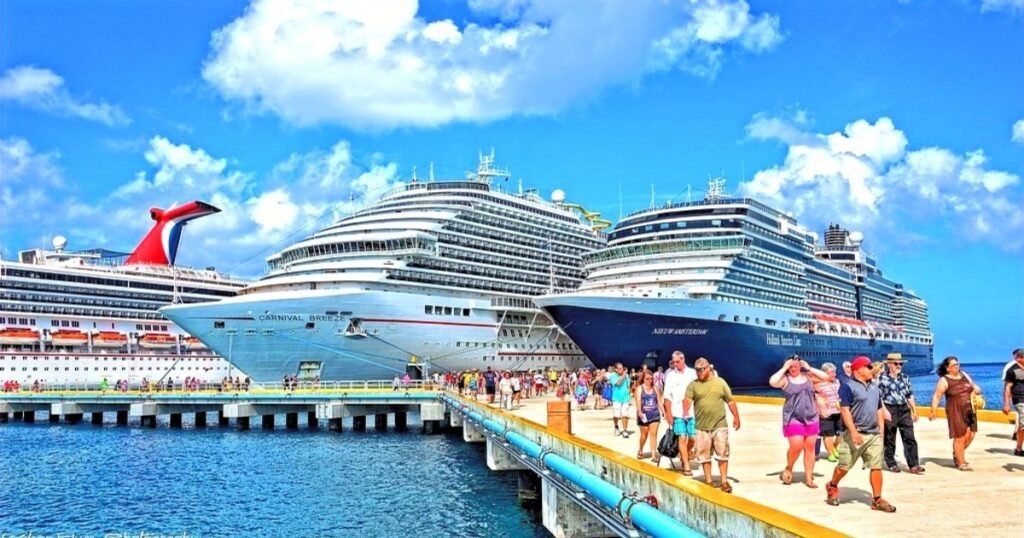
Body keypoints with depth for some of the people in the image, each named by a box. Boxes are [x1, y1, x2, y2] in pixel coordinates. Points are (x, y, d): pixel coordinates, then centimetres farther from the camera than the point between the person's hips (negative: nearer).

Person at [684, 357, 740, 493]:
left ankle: (724, 481, 12)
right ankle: (708, 481, 18)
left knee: (722, 454, 3)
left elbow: (730, 401, 8)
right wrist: (685, 413, -32)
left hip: (720, 425, 0)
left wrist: (736, 417, 4)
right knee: (704, 455, 7)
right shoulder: (693, 385, 2)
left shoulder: (720, 382, 5)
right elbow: (687, 400, -13)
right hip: (702, 426, 0)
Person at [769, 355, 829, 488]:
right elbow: (772, 382, -23)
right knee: (796, 446, -13)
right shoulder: (785, 379, -5)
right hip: (793, 419, -4)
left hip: (811, 418, 4)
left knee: (810, 448, 7)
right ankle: (788, 469, 15)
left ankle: (809, 478, 16)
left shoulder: (808, 377, 7)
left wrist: (809, 368, -3)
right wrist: (784, 368, -14)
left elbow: (826, 377, 1)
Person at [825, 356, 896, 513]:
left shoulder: (875, 387, 15)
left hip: (874, 435, 6)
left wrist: (881, 430, 14)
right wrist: (854, 432, -21)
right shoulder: (848, 386, -9)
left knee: (877, 467, 2)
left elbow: (879, 410, 21)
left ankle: (877, 499, 7)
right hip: (855, 434, -6)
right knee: (844, 466, 3)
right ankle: (832, 487, 26)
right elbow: (845, 410, -15)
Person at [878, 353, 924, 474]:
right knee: (889, 439, 5)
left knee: (909, 438, -1)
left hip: (904, 410, 5)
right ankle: (891, 464, 18)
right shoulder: (882, 378, -7)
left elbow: (910, 395, 16)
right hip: (889, 410, -5)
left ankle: (913, 465, 1)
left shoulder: (905, 377, 10)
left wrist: (914, 411, 15)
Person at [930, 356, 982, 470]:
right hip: (955, 412, -6)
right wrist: (933, 411, -21)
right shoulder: (944, 381, -9)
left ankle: (957, 454, 34)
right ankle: (961, 463, 11)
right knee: (960, 437, -2)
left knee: (970, 435, 9)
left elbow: (974, 386, 23)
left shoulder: (964, 375, 9)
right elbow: (936, 396, -12)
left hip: (969, 410, 6)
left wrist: (976, 389, -1)